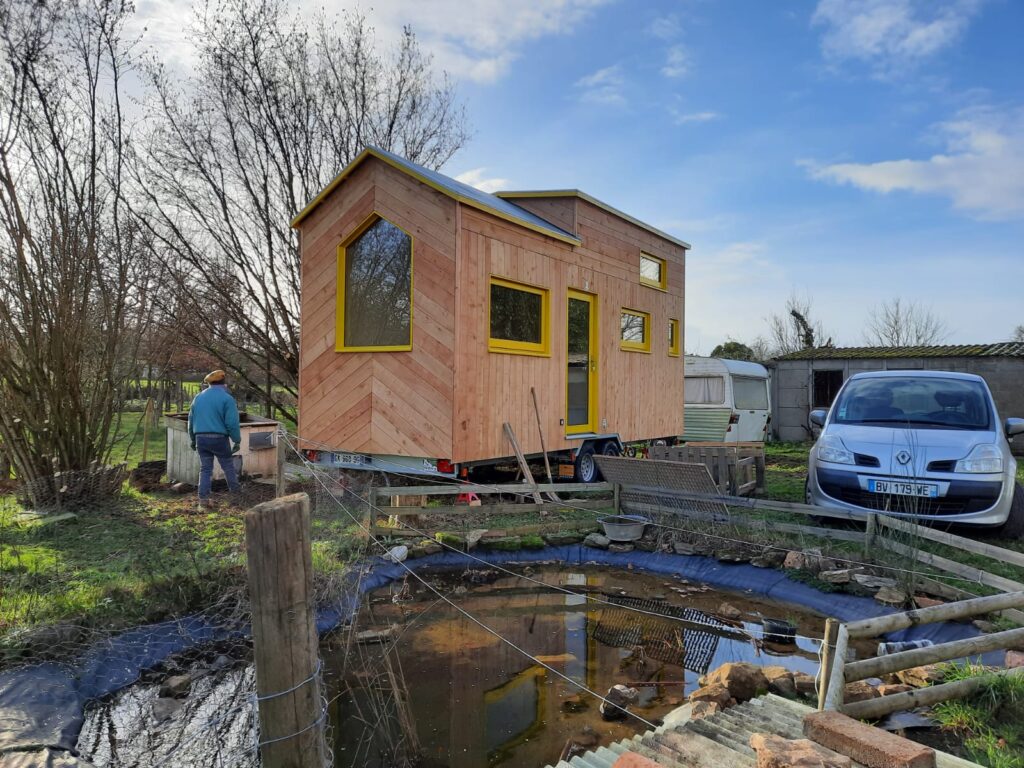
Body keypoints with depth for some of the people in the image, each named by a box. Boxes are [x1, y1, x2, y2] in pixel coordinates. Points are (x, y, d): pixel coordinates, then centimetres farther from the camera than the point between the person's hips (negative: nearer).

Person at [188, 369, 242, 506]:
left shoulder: (198, 397, 10)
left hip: (201, 438, 5)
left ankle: (203, 498, 4)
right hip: (219, 438, -4)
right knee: (228, 466, 9)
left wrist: (193, 439, 25)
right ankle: (236, 493, 16)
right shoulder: (226, 398, -9)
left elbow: (191, 420, 16)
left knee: (205, 468, 8)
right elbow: (232, 423, -13)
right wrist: (237, 440, -5)